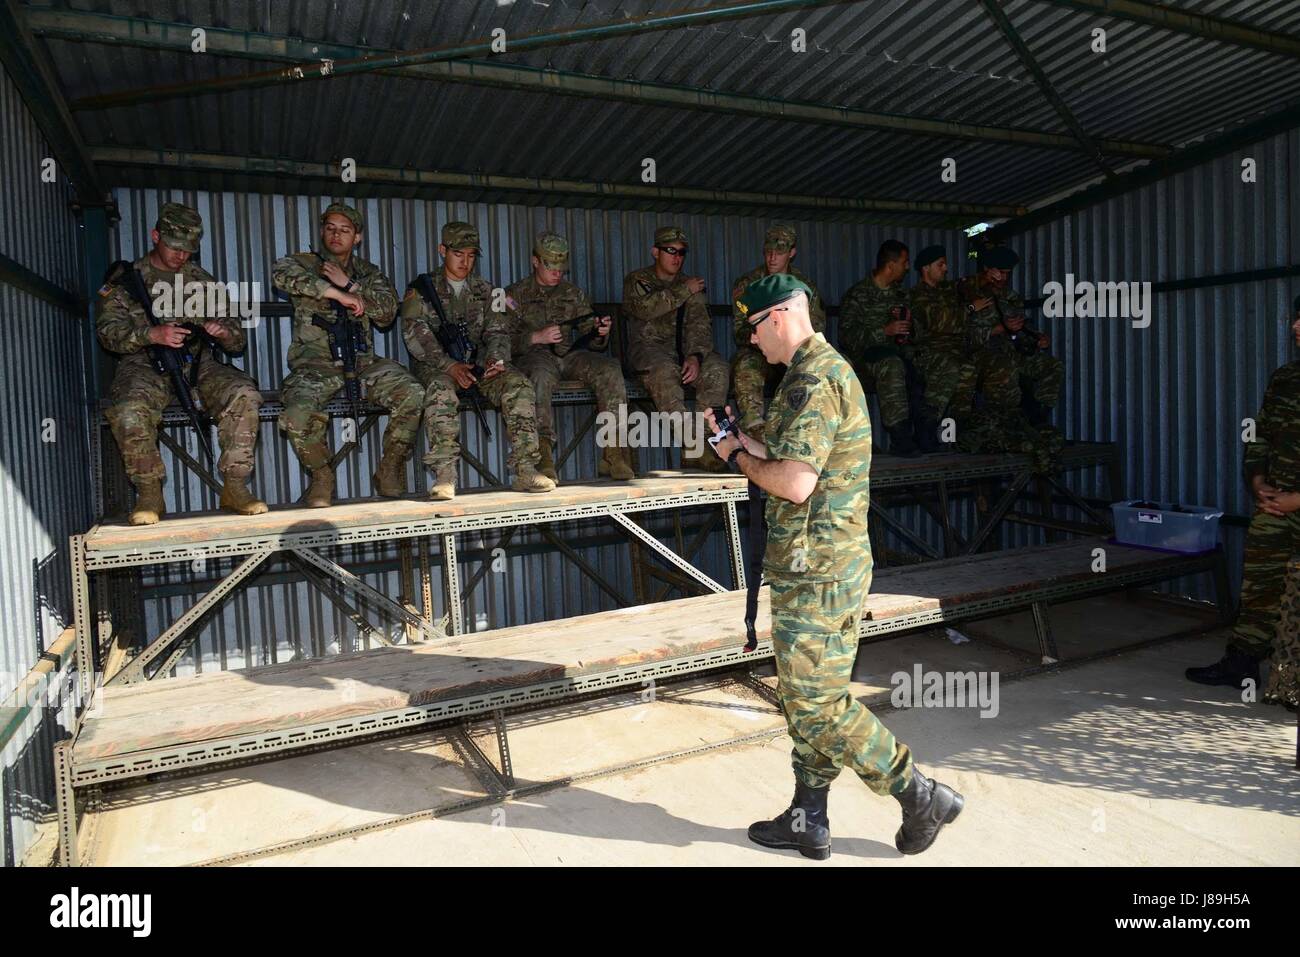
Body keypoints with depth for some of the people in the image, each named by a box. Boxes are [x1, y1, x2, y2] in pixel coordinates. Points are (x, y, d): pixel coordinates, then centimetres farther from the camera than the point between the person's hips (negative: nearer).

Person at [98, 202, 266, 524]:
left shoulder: (201, 280, 14)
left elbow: (238, 343, 11)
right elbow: (108, 331, -6)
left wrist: (224, 331, -15)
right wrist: (152, 335, -25)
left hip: (196, 364, 2)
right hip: (144, 367, -2)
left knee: (244, 395, -27)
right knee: (130, 412, -35)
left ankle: (234, 487, -20)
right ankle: (149, 493, -14)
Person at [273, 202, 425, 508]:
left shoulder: (369, 273, 20)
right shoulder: (303, 263, 10)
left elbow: (387, 313, 4)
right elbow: (281, 273, -16)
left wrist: (349, 285, -6)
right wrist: (336, 293, -21)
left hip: (362, 361, 3)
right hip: (316, 361, -2)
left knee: (412, 393, -25)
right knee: (299, 413, -33)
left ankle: (390, 469, -6)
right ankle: (322, 476, -4)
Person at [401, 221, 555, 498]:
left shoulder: (485, 290, 19)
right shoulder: (421, 289, 7)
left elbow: (497, 331, 10)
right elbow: (415, 335, -7)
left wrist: (495, 358, -15)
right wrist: (450, 365, -24)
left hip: (479, 364, 3)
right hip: (437, 365, -3)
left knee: (519, 384, -26)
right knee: (441, 389, -38)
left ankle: (525, 469, -30)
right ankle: (444, 474, -41)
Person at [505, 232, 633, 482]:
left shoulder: (574, 294, 21)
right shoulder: (516, 295, 10)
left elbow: (590, 341, 16)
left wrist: (600, 334, -7)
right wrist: (536, 337, -17)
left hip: (569, 356, 3)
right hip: (534, 356, -3)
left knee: (610, 369, -25)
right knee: (541, 375, -40)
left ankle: (612, 452, -29)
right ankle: (543, 455, -42)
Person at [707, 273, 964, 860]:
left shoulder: (813, 381, -18)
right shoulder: (827, 370, 16)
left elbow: (795, 484, -27)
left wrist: (741, 458, -10)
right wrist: (743, 441, 14)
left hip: (814, 573, -11)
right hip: (829, 566, 11)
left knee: (816, 706, 1)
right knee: (808, 699, 16)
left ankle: (921, 798, 14)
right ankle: (807, 823, 28)